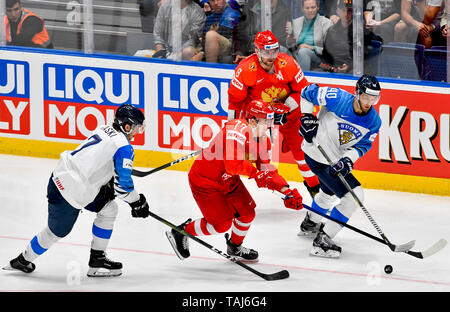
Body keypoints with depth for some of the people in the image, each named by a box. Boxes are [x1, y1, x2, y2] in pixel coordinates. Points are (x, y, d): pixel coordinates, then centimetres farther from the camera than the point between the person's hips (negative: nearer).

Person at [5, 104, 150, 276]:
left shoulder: (105, 129, 10)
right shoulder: (124, 147, -16)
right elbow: (122, 185, -14)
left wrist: (108, 185, 23)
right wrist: (137, 202, 0)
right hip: (71, 190, -9)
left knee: (109, 209, 17)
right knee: (56, 232, 10)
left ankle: (97, 258, 21)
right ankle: (24, 260, 29)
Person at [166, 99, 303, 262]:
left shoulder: (263, 140, 0)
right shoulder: (238, 130, -29)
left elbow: (267, 171, 3)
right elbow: (233, 165, -39)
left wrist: (287, 190, -9)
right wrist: (255, 172, -28)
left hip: (228, 180, 9)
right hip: (204, 180, -9)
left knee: (247, 213, 9)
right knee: (222, 223, -7)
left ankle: (235, 247, 36)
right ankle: (181, 232, 13)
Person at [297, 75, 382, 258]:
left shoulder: (374, 122, -11)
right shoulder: (338, 98, -27)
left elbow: (363, 145, -4)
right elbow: (308, 92, -14)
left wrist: (348, 160, -22)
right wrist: (307, 118, -19)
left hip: (336, 159, 8)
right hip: (318, 155, -8)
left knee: (329, 191, 35)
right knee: (355, 195, -16)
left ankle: (311, 223, 65)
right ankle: (323, 240, -12)